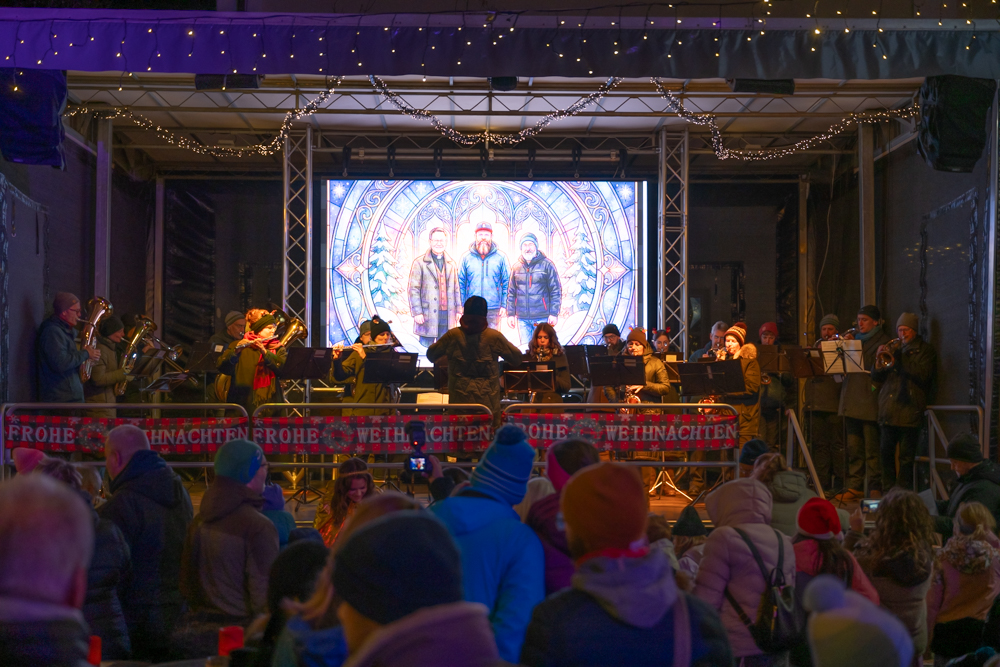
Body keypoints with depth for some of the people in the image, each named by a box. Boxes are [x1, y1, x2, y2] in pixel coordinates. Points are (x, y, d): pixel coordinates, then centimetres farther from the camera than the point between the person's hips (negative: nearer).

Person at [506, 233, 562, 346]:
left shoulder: (546, 265, 0)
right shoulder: (516, 267, 11)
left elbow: (556, 291, -2)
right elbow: (511, 293, 15)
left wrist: (554, 314, -8)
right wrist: (510, 314, 8)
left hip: (542, 317, -4)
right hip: (522, 319, 4)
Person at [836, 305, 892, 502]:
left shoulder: (883, 342, 0)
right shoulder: (855, 339, 19)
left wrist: (857, 354, -16)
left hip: (870, 402, -6)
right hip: (852, 401, 6)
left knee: (872, 450, -5)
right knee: (853, 448, 8)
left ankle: (875, 489, -1)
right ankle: (855, 486, 13)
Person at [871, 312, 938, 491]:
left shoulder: (925, 350, 5)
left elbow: (924, 375, -12)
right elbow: (876, 377, 17)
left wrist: (899, 360, -16)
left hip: (909, 410, -5)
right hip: (889, 409, 5)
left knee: (906, 455, -5)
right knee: (886, 452, 4)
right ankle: (887, 490, 12)